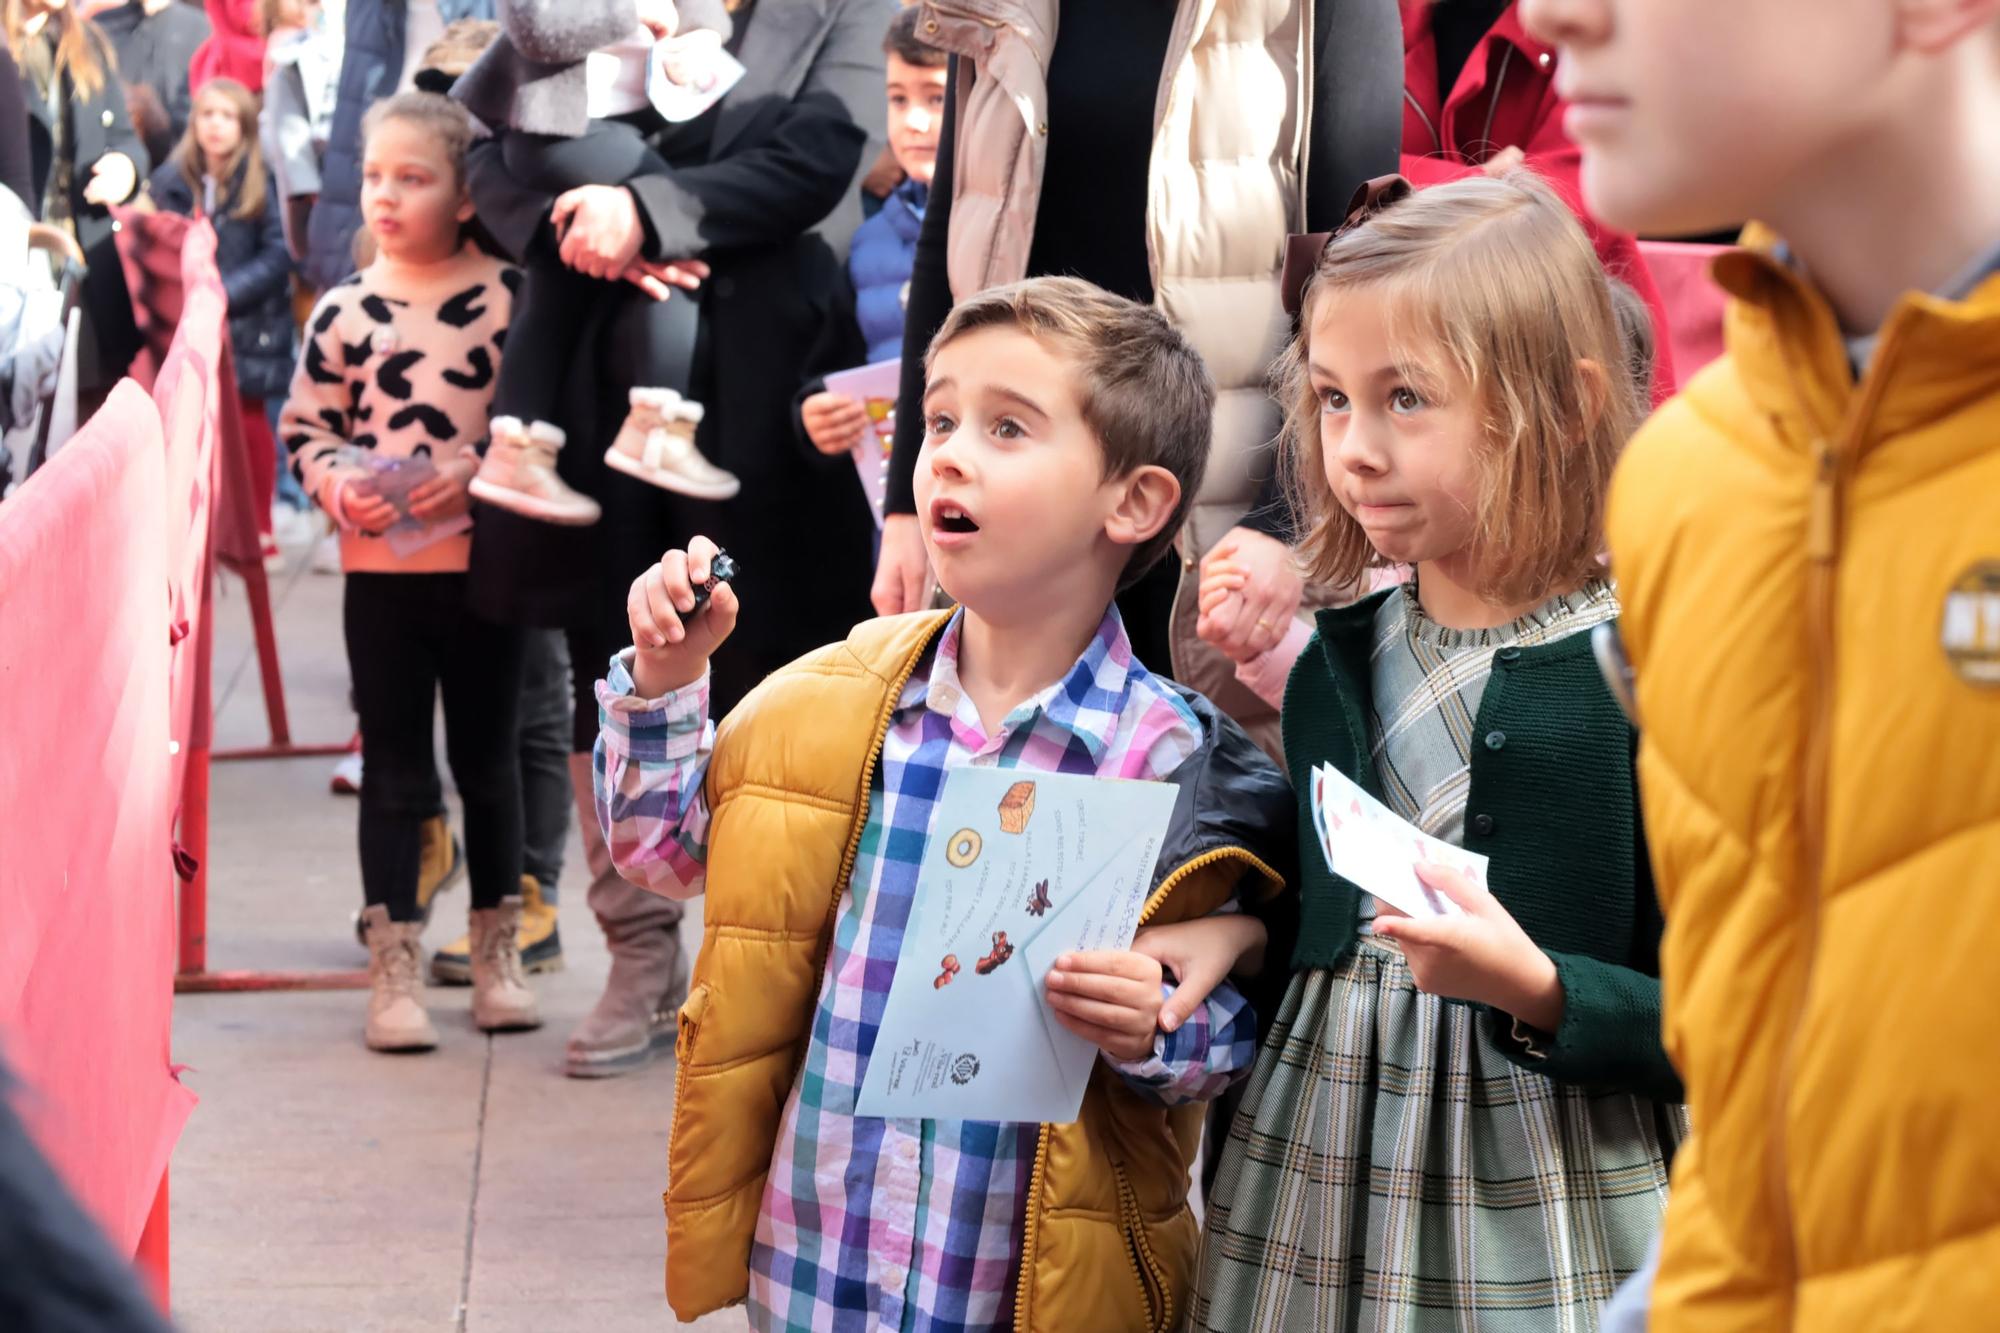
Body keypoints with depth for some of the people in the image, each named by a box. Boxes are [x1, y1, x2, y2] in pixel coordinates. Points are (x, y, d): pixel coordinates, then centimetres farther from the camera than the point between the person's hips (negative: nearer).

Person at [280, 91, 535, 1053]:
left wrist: (477, 467, -17)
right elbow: (305, 427, 5)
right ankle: (394, 966, 13)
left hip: (485, 566, 0)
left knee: (489, 763, 12)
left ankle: (497, 953, 26)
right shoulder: (342, 313, -1)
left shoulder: (506, 296, -5)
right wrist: (338, 487, -13)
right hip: (381, 572, 1)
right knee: (394, 773, 6)